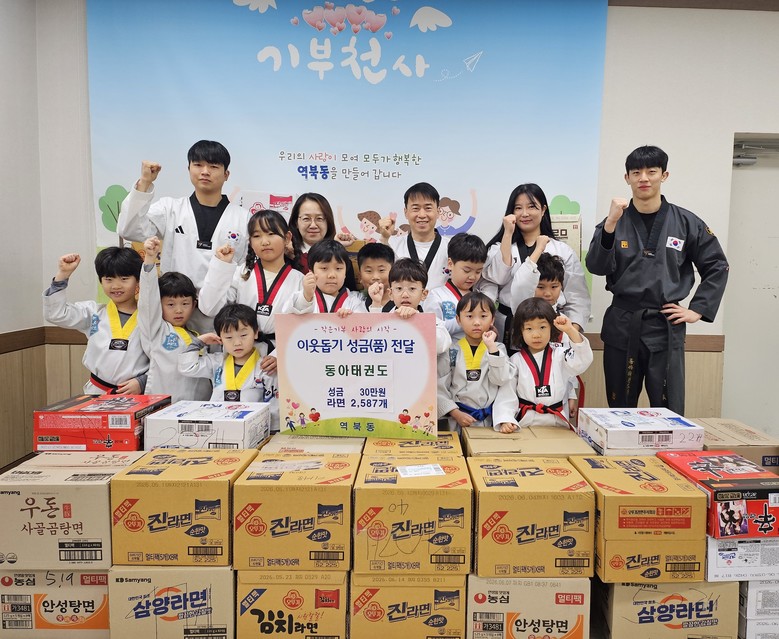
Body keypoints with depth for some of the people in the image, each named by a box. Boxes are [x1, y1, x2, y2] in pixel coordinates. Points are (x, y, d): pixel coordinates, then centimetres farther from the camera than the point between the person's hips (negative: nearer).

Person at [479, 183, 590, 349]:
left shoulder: (563, 251, 8)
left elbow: (577, 299, 3)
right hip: (507, 334, 0)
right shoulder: (498, 248, 10)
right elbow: (495, 278, -11)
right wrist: (508, 234, -9)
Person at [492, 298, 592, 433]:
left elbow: (583, 360, -10)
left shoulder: (560, 356, 8)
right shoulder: (515, 360, 4)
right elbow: (506, 395, -1)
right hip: (524, 423, -1)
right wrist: (505, 421, -16)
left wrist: (570, 330, -21)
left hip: (557, 424, 1)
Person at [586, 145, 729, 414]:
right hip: (621, 326, 1)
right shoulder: (615, 222, 3)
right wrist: (610, 225, -22)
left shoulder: (686, 222, 2)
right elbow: (596, 267, -10)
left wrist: (697, 310, 2)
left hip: (666, 327, -1)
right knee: (619, 411, 11)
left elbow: (717, 266, 10)